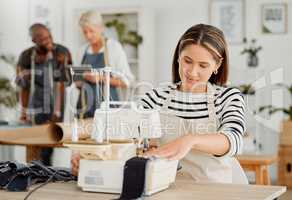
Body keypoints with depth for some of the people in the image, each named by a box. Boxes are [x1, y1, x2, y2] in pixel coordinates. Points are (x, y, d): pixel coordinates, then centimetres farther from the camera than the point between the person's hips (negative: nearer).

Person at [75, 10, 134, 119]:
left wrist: (101, 78, -14)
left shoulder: (114, 47, -1)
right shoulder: (83, 50, 12)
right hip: (85, 105, 4)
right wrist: (81, 80, -3)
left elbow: (126, 81, -5)